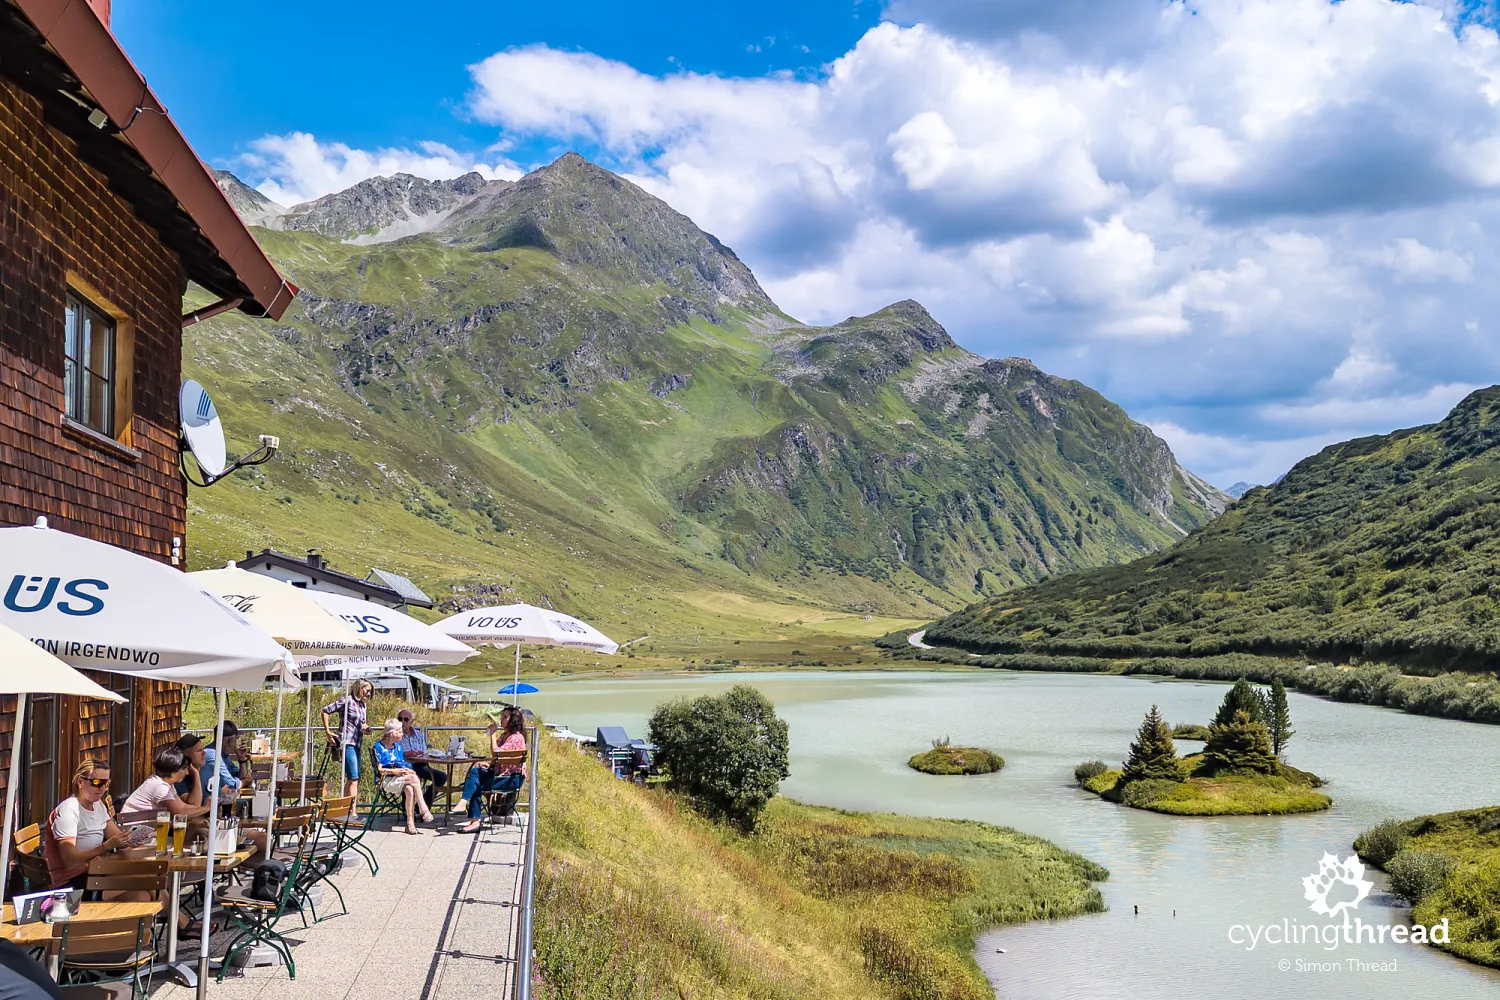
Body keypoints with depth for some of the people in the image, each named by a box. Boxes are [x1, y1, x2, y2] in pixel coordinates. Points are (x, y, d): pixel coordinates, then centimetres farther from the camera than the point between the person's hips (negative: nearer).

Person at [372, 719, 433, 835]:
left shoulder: (398, 746, 18)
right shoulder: (379, 747, -2)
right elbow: (379, 769, -8)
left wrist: (405, 770, -4)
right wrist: (394, 771, -19)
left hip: (401, 779, 5)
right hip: (386, 781, -5)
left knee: (409, 789, -31)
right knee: (414, 778, -30)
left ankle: (410, 823, -30)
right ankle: (424, 810, -28)